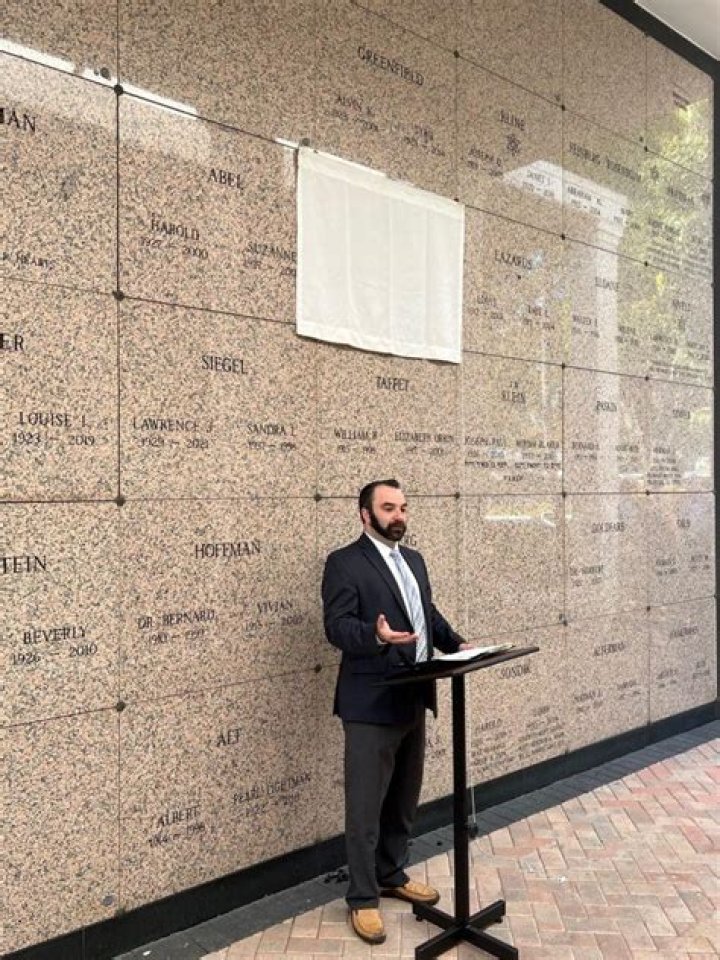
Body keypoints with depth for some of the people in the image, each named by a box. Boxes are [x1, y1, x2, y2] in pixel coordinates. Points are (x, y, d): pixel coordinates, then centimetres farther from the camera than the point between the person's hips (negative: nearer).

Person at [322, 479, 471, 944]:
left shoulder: (414, 559, 13)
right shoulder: (344, 562, -12)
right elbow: (337, 626, -19)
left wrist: (456, 644, 0)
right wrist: (377, 635, -37)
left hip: (413, 699, 8)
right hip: (372, 704, -7)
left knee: (404, 800, 20)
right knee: (365, 807, 4)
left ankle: (393, 874, 39)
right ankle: (363, 898, 21)